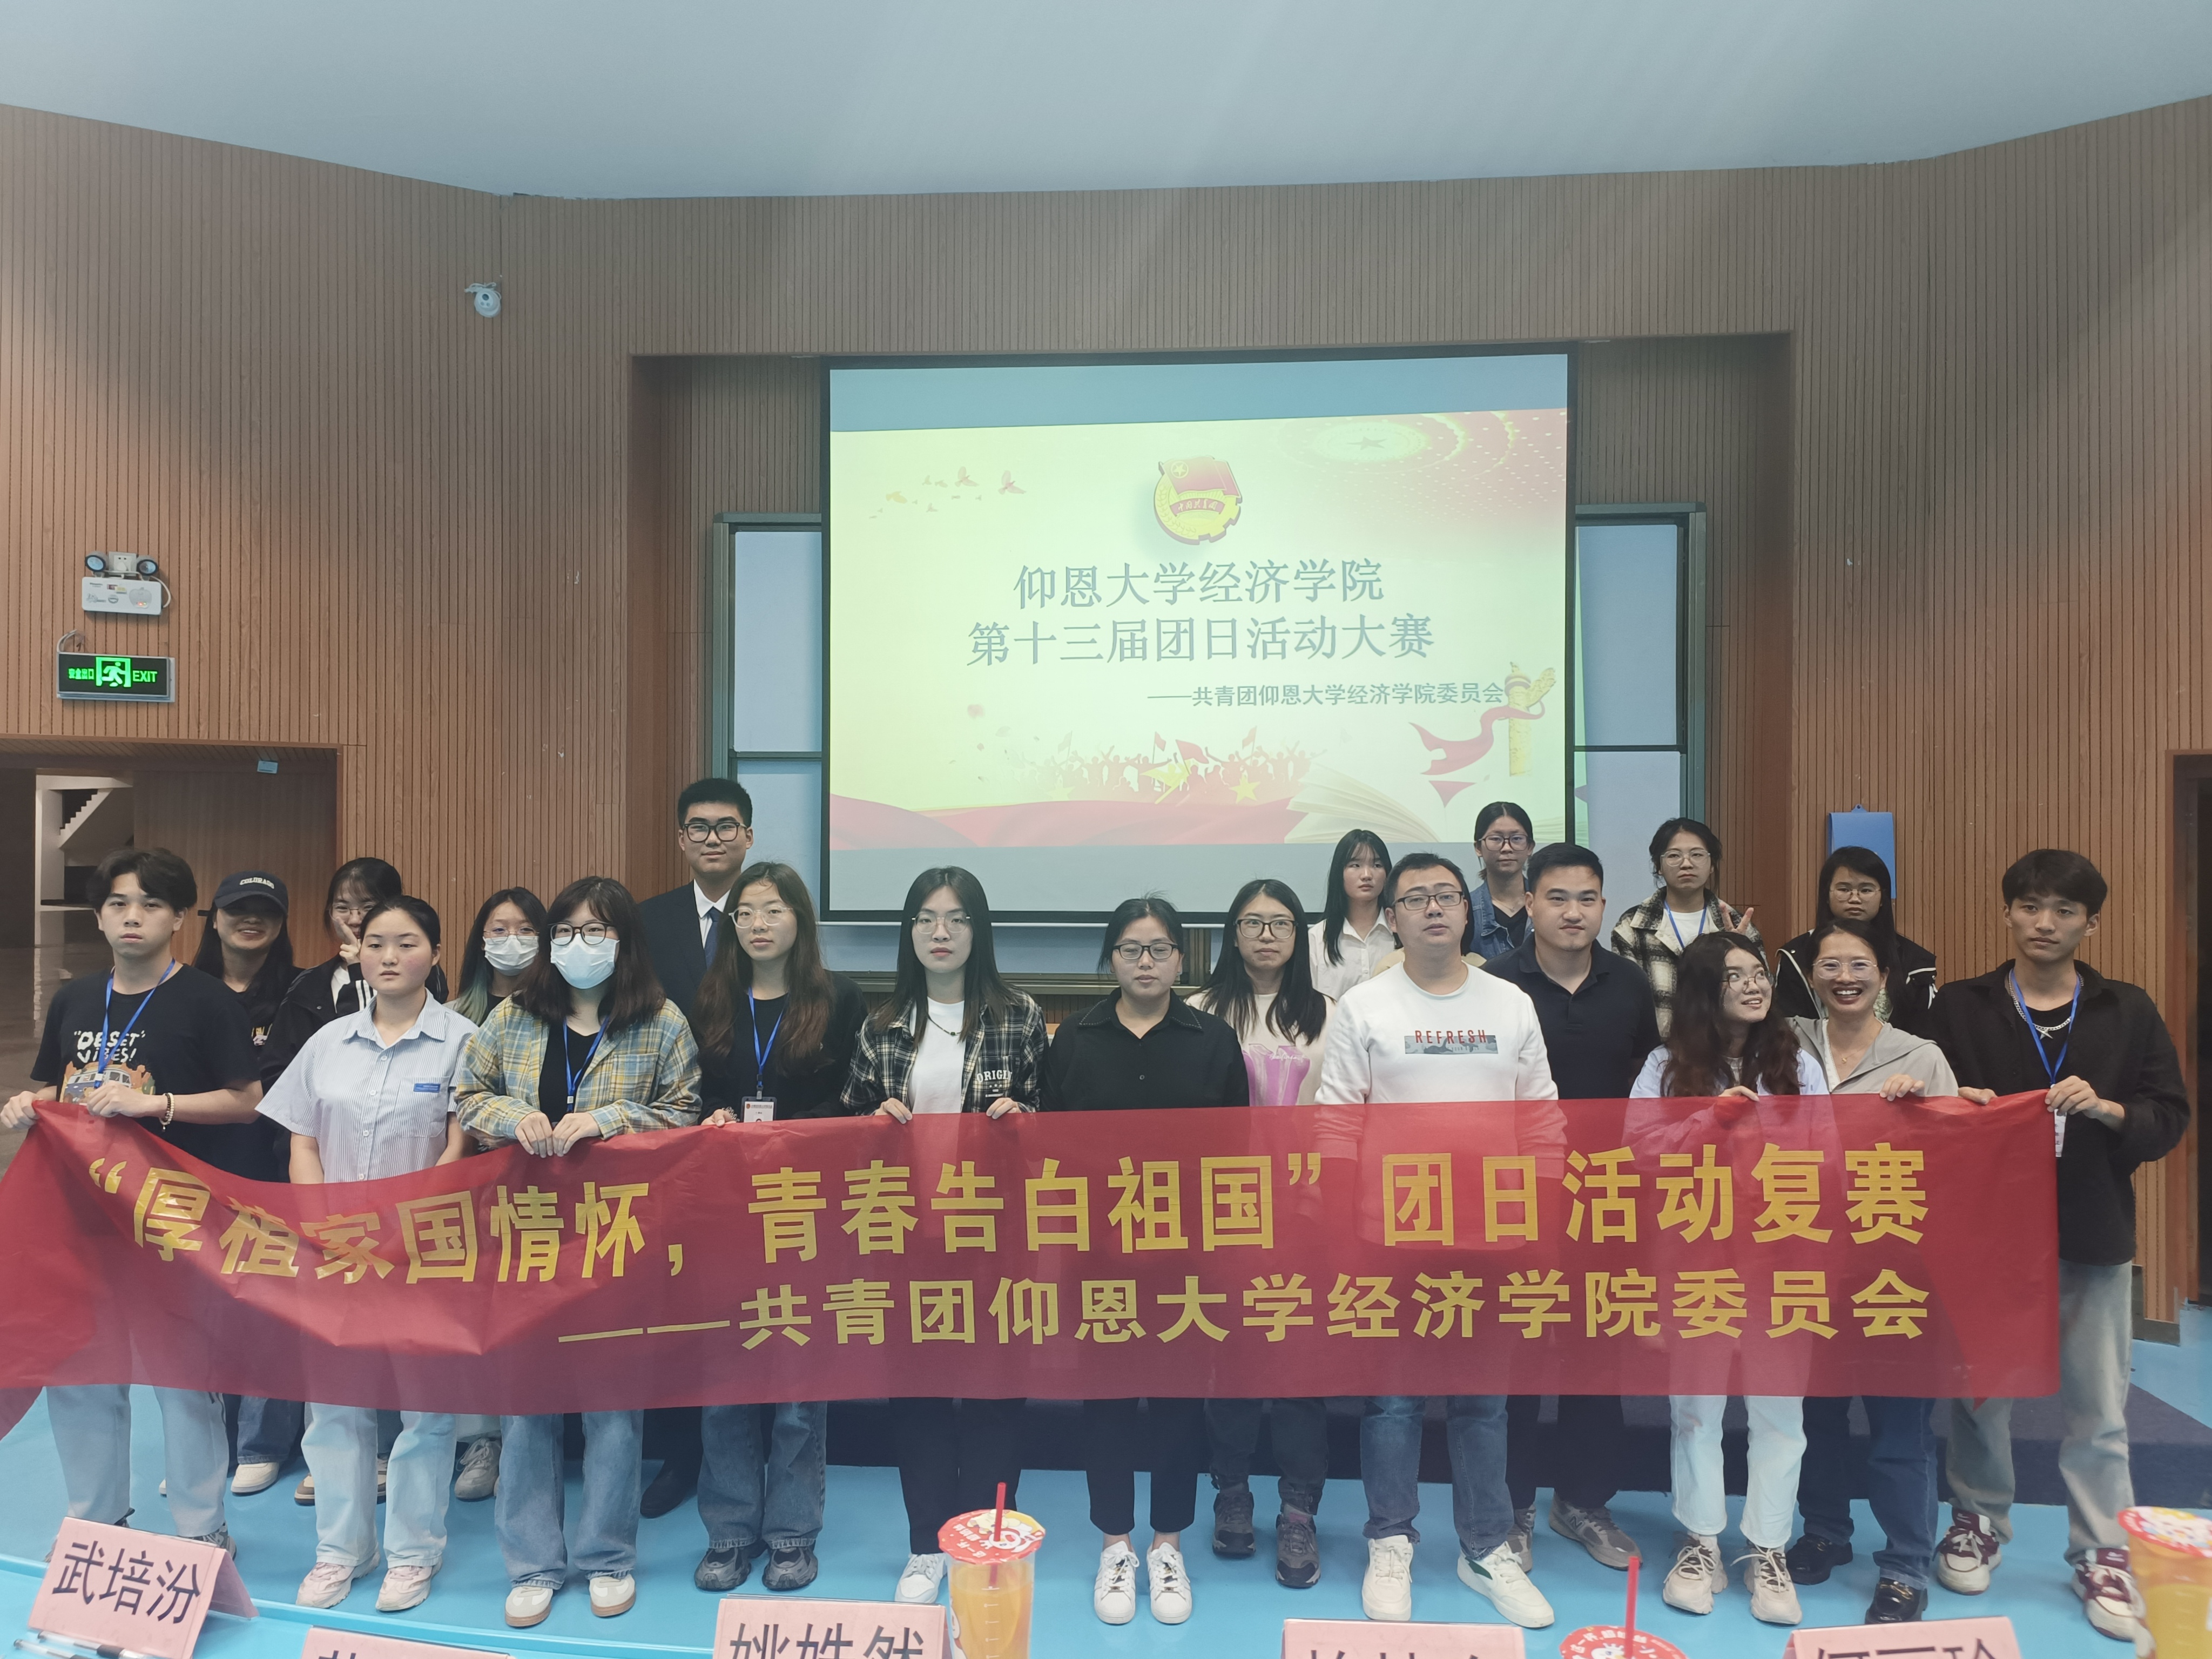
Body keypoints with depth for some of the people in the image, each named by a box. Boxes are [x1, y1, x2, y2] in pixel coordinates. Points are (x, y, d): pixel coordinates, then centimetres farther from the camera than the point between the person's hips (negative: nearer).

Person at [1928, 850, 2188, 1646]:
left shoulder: (2130, 1012, 3)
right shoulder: (1958, 1006, 0)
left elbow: (2171, 1118, 2)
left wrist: (2108, 1110, -16)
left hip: (2092, 1237, 1)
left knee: (2099, 1407, 8)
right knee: (1980, 1388, 11)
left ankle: (2104, 1555, 23)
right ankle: (1978, 1522, 30)